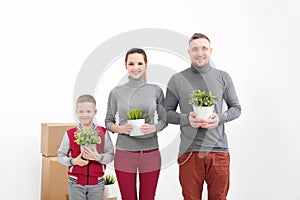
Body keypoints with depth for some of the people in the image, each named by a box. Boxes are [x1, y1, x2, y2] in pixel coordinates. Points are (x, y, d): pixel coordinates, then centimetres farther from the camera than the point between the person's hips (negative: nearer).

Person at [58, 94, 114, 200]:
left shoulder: (103, 133, -3)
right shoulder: (70, 134, -3)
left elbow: (110, 155, -3)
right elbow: (61, 156, 3)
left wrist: (98, 157, -22)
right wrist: (73, 161, -16)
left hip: (97, 183, 1)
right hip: (76, 183, 0)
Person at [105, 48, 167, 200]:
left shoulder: (156, 90, 3)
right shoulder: (116, 92, 3)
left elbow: (164, 120, 9)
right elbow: (108, 121, 9)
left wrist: (154, 127, -11)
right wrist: (119, 128, -12)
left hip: (150, 153, 0)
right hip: (124, 153, 0)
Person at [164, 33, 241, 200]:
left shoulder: (223, 77, 8)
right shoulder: (177, 80, 5)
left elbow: (236, 108, 12)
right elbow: (167, 113, 6)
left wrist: (220, 118, -8)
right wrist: (186, 119, -13)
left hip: (219, 149, 1)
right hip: (189, 150, -1)